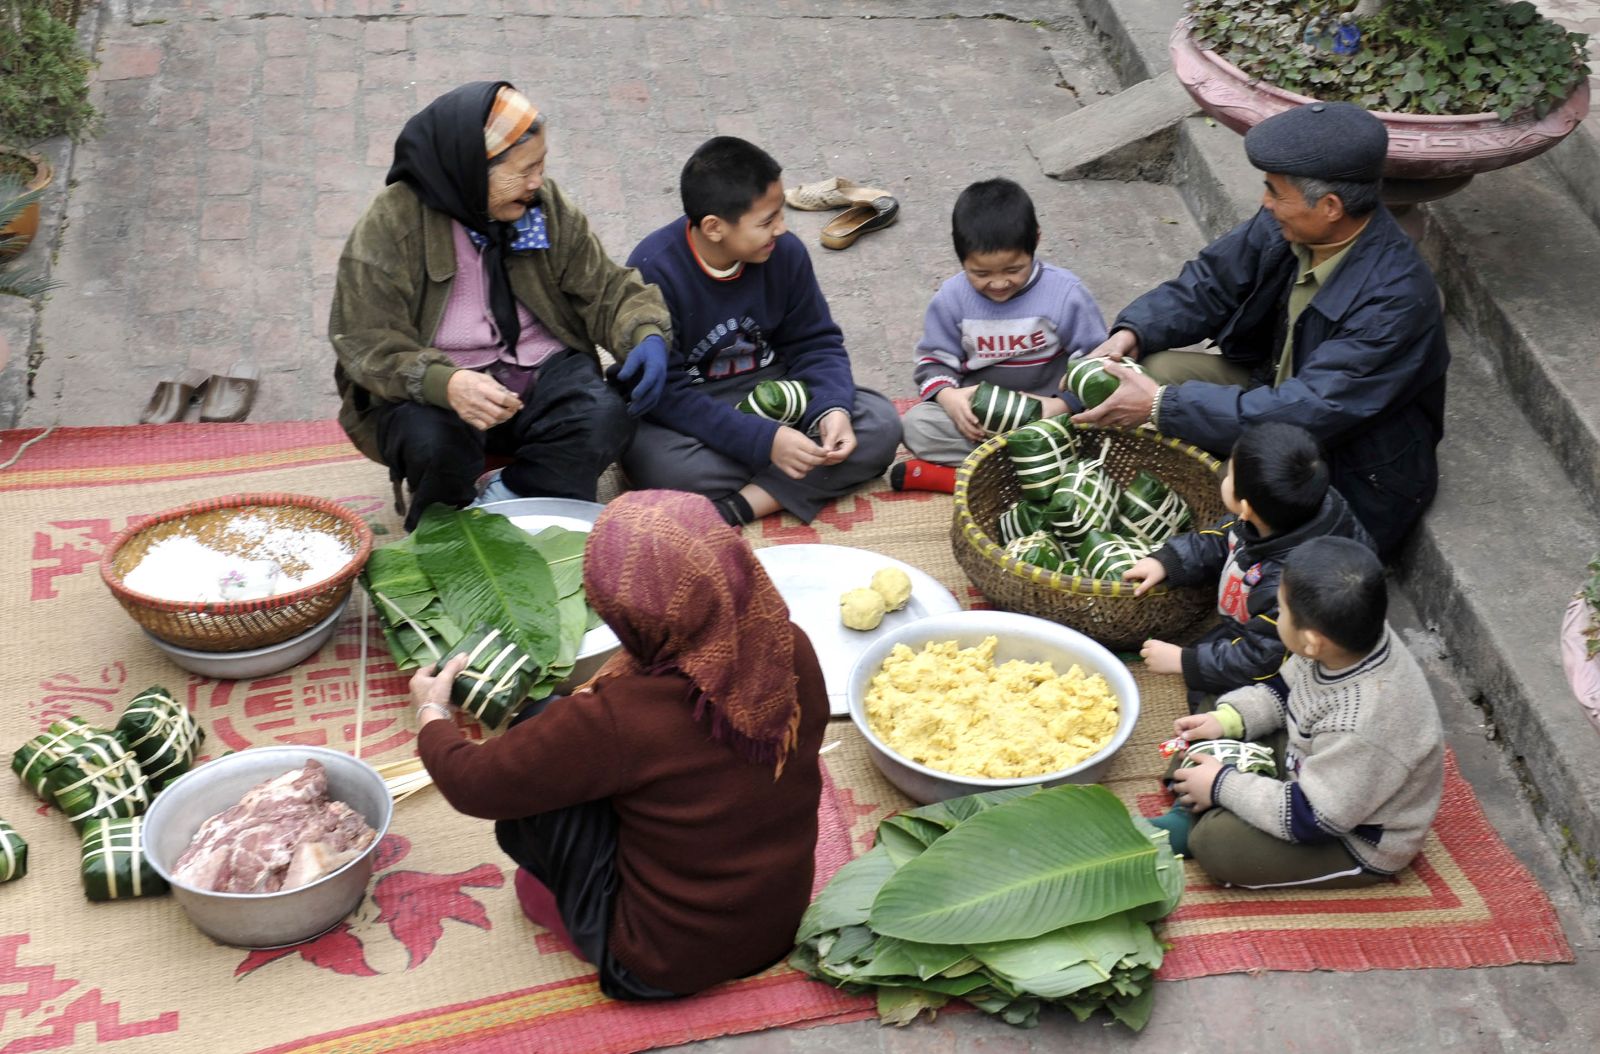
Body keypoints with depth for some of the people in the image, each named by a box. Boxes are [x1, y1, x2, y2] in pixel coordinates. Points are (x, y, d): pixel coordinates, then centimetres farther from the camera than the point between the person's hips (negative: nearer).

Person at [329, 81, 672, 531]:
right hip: (433, 395, -3)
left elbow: (605, 288, 8)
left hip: (541, 375, 3)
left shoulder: (545, 206, 4)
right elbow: (368, 345, -15)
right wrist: (445, 383, -35)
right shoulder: (391, 225, -10)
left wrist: (647, 335, -16)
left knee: (606, 417, -27)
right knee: (434, 441, -36)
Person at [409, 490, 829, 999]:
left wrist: (432, 714, 7)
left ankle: (562, 896, 18)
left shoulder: (616, 722, -30)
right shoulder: (793, 652, -15)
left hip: (663, 967, -5)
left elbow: (472, 784, -14)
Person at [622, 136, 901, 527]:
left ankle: (735, 507, -25)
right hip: (687, 411, -4)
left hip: (770, 388, 5)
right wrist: (763, 441, -32)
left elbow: (816, 343, 2)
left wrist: (833, 408, -21)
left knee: (880, 424, -17)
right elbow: (665, 391, -24)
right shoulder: (654, 270, -23)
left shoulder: (785, 252, -9)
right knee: (662, 465, -39)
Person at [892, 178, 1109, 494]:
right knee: (916, 424, -22)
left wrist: (1062, 404, -22)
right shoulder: (951, 298, -6)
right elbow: (934, 361, 3)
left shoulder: (1065, 293, -11)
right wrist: (948, 395, -20)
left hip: (1046, 410, -1)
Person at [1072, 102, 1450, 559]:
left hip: (1348, 477, -7)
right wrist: (1132, 333, -17)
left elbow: (1309, 414, -36)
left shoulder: (1396, 298, -34)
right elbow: (1210, 283, 3)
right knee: (1149, 371, -5)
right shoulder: (1287, 226, -13)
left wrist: (1163, 405, -36)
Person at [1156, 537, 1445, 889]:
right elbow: (1286, 689, 5)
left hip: (1358, 842, -9)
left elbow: (1312, 819, -29)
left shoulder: (1360, 727, -41)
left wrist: (1223, 786, -20)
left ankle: (1196, 825, 8)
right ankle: (1187, 817, 4)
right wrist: (1226, 719, -7)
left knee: (1214, 841, -21)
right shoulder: (1357, 637, -18)